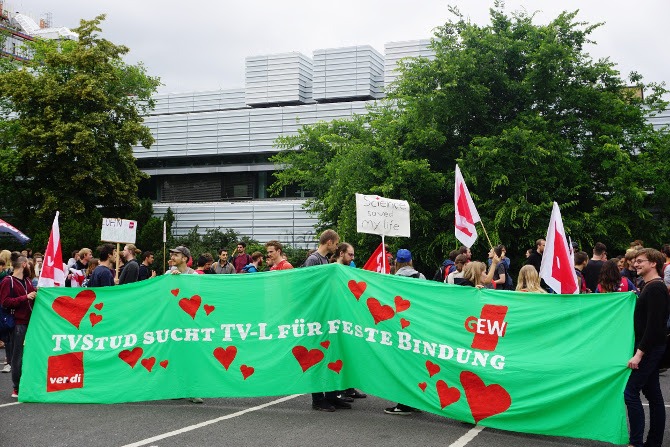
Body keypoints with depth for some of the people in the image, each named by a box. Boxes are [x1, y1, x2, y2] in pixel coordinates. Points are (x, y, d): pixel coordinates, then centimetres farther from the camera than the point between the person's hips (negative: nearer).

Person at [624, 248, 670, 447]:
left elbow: (654, 325, -22)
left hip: (650, 348, -10)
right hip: (652, 348, 10)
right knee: (653, 394, 13)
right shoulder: (649, 287, 14)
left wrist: (639, 353, -23)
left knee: (630, 392, -11)